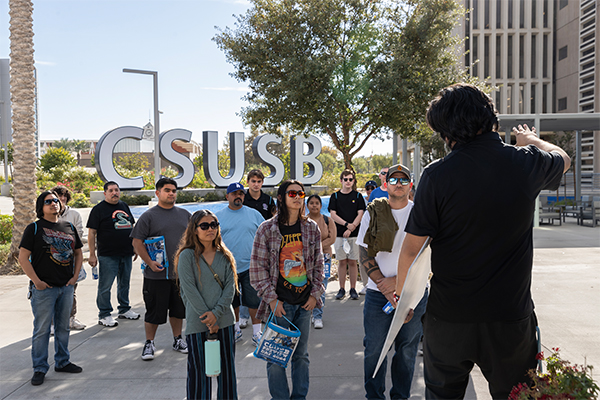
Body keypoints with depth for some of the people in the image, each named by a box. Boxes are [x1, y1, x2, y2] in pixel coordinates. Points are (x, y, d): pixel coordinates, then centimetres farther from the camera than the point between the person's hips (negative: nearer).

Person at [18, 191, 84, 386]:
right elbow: (23, 258, -8)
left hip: (66, 287, 5)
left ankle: (62, 362, 28)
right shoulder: (34, 228, -4)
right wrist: (36, 281, -12)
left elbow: (78, 253, 17)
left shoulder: (69, 227, 10)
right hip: (43, 288, -4)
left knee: (63, 327, 14)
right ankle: (39, 368, 14)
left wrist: (75, 276, 6)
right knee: (42, 329, 2)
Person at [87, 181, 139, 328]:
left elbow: (131, 227, 21)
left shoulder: (124, 206, 13)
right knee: (105, 286, -1)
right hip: (107, 255, -6)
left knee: (124, 283, 15)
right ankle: (104, 315, 10)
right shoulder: (98, 209, -5)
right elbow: (91, 233, -8)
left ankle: (124, 309, 29)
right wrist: (92, 255, -12)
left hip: (126, 253, 6)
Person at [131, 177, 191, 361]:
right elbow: (137, 242, -6)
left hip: (181, 272, 4)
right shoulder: (148, 216, -3)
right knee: (154, 311, 3)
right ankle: (149, 343, 19)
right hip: (157, 274, -4)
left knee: (178, 309, 14)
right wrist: (149, 262, -15)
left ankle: (178, 340, 29)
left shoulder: (184, 214, 10)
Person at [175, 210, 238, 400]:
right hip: (197, 323, -4)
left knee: (227, 368, 13)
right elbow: (189, 290, -11)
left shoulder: (224, 256, 7)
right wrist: (208, 319, -12)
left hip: (224, 320, 4)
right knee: (199, 371, 6)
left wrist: (216, 312, -12)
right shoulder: (187, 255, -6)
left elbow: (230, 286, 1)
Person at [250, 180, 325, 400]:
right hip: (279, 303, -3)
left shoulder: (311, 228, 5)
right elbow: (258, 267, -6)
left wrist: (315, 294, 4)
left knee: (301, 354, 14)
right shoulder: (267, 229, -6)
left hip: (305, 301, 3)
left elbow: (318, 263, 11)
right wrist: (271, 299, -9)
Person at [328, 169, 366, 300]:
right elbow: (333, 215, 0)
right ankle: (342, 289, 12)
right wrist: (347, 224, -13)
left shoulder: (358, 196, 6)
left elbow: (360, 214, -1)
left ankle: (353, 289, 9)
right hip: (339, 234, 1)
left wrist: (350, 229, -11)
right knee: (342, 261, 4)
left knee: (352, 261, 1)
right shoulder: (335, 196, 7)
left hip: (354, 234, -1)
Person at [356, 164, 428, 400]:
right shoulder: (373, 213, 2)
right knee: (374, 348, 7)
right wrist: (384, 287, -11)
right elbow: (364, 253, -1)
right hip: (378, 292, 0)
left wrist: (398, 281, -14)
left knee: (407, 349, 11)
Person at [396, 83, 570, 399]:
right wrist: (531, 140, 40)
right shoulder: (527, 163, -6)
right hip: (511, 319, 2)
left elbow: (411, 248, -12)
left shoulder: (437, 174, -15)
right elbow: (562, 158, 20)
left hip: (448, 318, -2)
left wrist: (401, 292, 5)